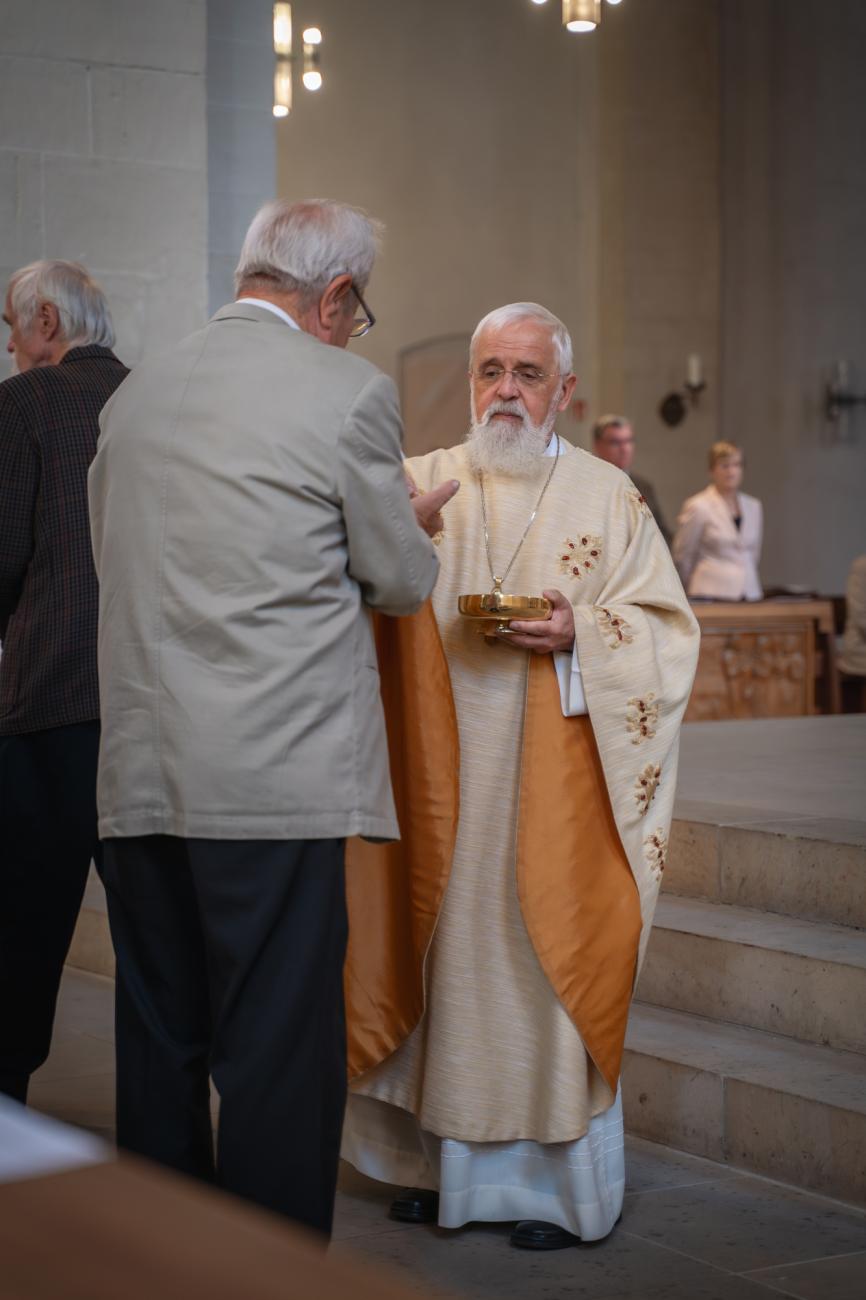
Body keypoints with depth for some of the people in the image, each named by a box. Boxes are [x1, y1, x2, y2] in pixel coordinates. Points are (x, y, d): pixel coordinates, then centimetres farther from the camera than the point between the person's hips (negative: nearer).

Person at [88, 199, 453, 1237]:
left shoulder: (135, 392, 12)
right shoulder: (348, 390, -5)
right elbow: (403, 582, 2)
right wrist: (410, 523, 25)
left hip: (137, 779, 6)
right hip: (276, 781, -6)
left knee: (157, 1049, 13)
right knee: (278, 1058, 0)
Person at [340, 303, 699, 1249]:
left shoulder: (608, 497, 6)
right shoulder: (423, 485, 9)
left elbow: (668, 629, 3)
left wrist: (581, 632, -15)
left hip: (551, 781, -1)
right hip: (441, 777, 2)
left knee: (545, 954, -1)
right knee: (443, 946, 5)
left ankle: (554, 1176, 9)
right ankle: (442, 1157, 18)